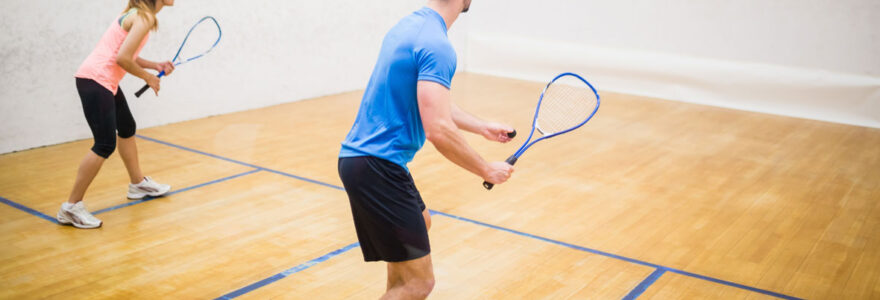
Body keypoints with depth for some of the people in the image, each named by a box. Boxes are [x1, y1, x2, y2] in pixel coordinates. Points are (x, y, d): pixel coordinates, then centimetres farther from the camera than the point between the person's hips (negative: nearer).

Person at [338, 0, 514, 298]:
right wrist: (487, 170, -12)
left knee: (421, 222, 33)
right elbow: (438, 130, -26)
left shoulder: (411, 24, 12)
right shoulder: (436, 45, -19)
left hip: (358, 153, 10)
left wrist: (483, 127, 27)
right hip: (376, 166, -10)